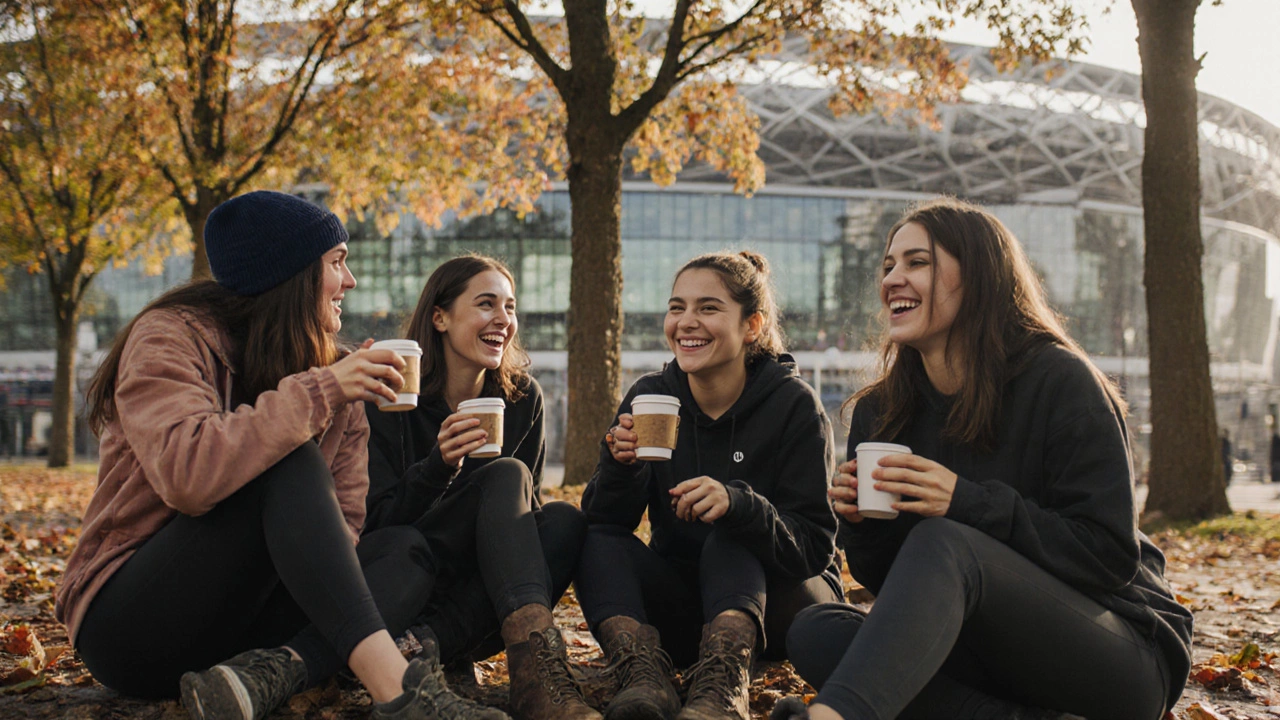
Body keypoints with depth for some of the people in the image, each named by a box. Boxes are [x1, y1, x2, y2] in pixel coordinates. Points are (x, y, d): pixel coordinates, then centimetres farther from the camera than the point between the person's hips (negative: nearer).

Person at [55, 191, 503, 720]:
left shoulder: (331, 370, 9)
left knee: (404, 549, -12)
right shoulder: (171, 337, -10)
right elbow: (187, 476, -30)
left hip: (239, 618, 7)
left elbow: (344, 521, 1)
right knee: (289, 465, -27)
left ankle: (267, 674, -38)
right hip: (130, 621, -7)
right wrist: (316, 394, -28)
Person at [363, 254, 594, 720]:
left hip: (483, 591, 4)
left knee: (564, 519, -23)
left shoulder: (522, 397, 3)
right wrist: (439, 464, -30)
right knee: (506, 476, -26)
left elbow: (525, 508, 10)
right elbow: (376, 523, -13)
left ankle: (429, 644, -35)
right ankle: (538, 673, -47)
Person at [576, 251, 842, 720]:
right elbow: (605, 524, -7)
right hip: (680, 613, 3)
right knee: (597, 541, -20)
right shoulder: (649, 397, -2)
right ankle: (645, 679, -43)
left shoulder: (793, 405, -12)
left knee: (730, 540, -29)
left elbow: (815, 547, -18)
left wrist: (739, 505, -37)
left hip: (772, 602, -3)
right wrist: (621, 467, -29)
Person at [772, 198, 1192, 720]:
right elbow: (885, 580, 10)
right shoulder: (879, 411, 6)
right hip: (989, 657, 6)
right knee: (815, 631, -17)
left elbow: (1112, 555, -15)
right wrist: (861, 521, -13)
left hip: (1125, 653, -5)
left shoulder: (1058, 380, -10)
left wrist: (967, 504, -24)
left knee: (941, 543, -31)